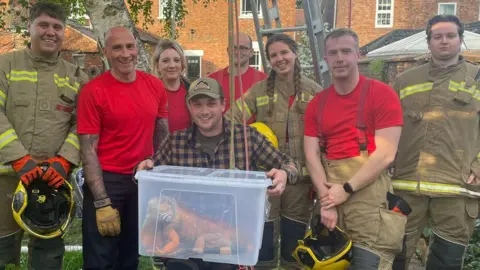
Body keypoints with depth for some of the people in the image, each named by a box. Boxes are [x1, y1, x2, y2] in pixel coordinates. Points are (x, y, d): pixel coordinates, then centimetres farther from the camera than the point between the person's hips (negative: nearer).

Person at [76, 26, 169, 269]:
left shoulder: (155, 86, 2)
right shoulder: (93, 91, -11)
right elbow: (88, 150, -12)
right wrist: (102, 202, -17)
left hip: (145, 180, 4)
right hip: (106, 181, -4)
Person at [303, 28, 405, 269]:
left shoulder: (382, 94, -5)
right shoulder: (317, 103, 9)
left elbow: (385, 154, -11)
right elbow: (311, 155, 2)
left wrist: (346, 189, -12)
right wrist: (325, 200, -10)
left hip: (368, 196, -4)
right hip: (330, 194, 5)